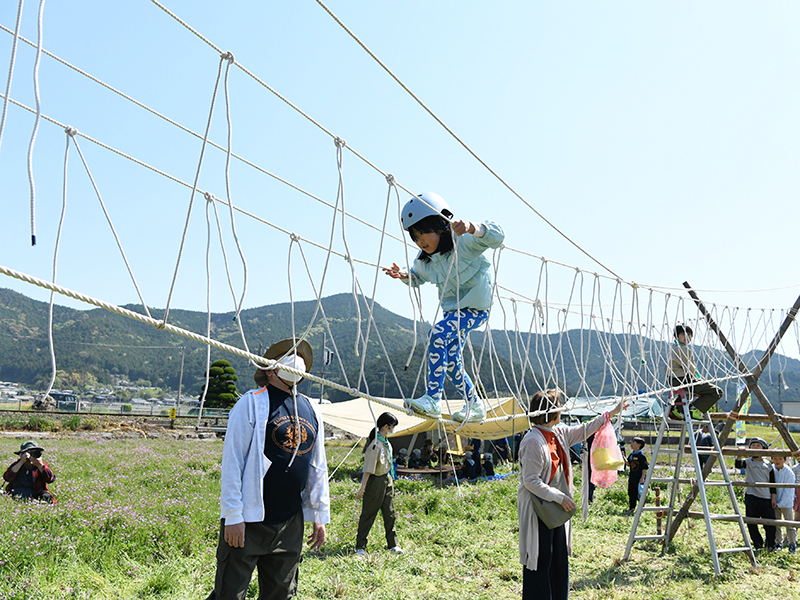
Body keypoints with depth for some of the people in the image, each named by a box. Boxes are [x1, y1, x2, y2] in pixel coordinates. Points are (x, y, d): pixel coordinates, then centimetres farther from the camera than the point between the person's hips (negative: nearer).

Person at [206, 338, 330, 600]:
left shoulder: (311, 410, 10)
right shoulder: (252, 403, -7)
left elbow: (318, 467, 15)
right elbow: (232, 461, -10)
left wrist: (320, 515, 14)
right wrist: (233, 516, -13)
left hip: (290, 524, 6)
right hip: (249, 521, -5)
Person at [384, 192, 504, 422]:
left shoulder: (463, 241, -20)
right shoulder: (425, 259, -1)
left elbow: (496, 237, -33)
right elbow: (417, 276, 19)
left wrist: (471, 228, -53)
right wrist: (404, 275, -6)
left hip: (475, 307, -8)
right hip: (451, 308, 9)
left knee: (438, 334, -29)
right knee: (449, 359, 7)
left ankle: (432, 399, -26)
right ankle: (475, 405, 25)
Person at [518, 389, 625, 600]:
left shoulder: (559, 433, 5)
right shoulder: (533, 441, -21)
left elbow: (583, 430, 22)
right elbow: (531, 481, -22)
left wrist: (610, 414, 24)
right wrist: (560, 497, -21)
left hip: (556, 508, 9)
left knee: (560, 559, 17)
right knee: (539, 561, 0)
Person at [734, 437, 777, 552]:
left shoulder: (768, 464, 8)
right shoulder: (748, 462, 2)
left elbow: (772, 483, 12)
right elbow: (738, 465, -19)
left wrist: (773, 498, 9)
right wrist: (739, 456, -36)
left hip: (766, 498, 1)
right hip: (751, 497, -1)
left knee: (770, 523, 3)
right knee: (752, 523, 1)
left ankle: (771, 545, 24)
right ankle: (758, 545, 17)